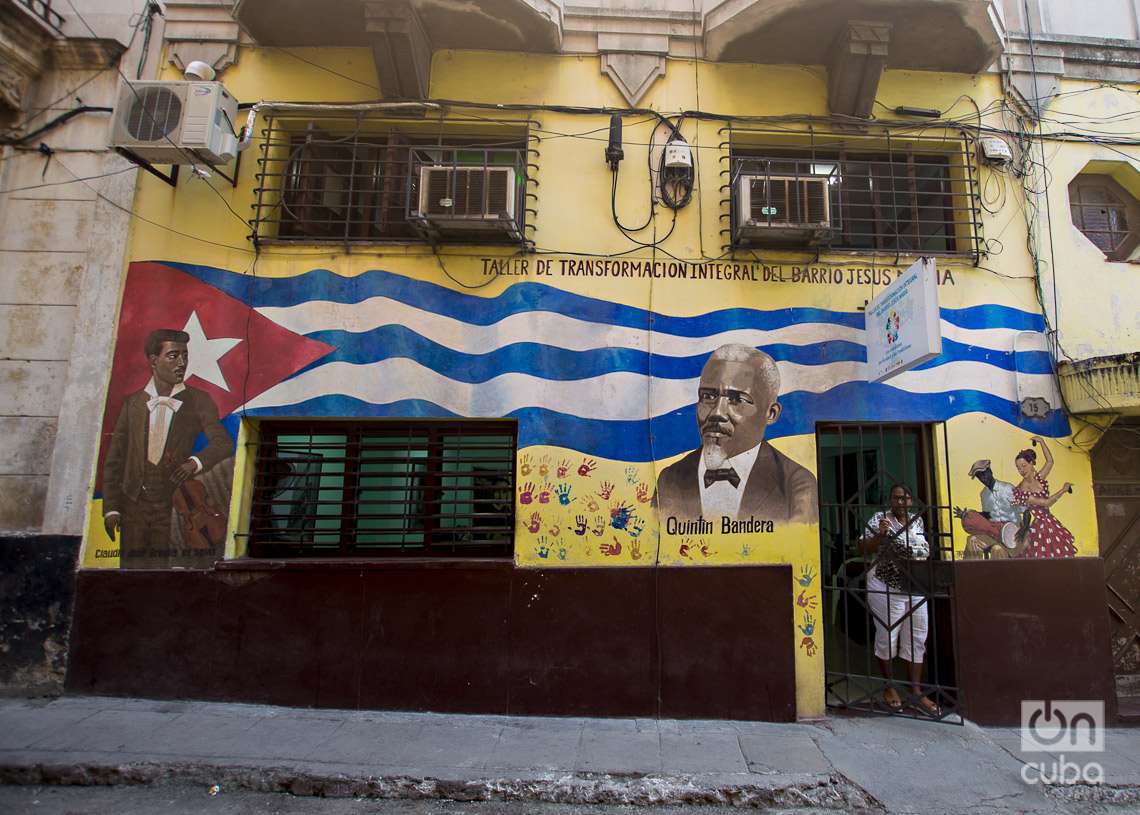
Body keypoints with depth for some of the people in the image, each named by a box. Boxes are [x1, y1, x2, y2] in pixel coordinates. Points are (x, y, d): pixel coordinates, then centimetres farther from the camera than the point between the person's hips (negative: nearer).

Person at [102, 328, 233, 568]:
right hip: (134, 505, 2)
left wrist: (195, 461, -28)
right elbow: (114, 459, 11)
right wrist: (111, 508, 4)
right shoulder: (133, 403, 9)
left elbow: (223, 443, -8)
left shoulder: (198, 401, 3)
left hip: (173, 506, -2)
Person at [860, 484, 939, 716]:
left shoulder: (917, 520, 9)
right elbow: (864, 549, -15)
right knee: (887, 637, 3)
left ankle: (917, 693, 17)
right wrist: (880, 534, -30)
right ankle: (889, 687, 20)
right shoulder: (880, 518, -9)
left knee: (916, 640, 8)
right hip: (887, 589, -6)